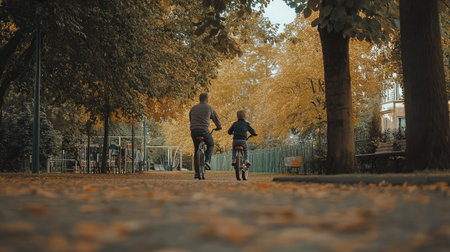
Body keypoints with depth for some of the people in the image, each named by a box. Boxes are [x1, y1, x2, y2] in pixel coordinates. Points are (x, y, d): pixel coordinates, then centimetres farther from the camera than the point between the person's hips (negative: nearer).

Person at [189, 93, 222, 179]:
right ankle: (207, 161, -1)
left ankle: (197, 173, 9)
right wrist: (219, 127, 37)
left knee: (196, 150, 13)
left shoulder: (193, 108, 18)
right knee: (210, 145, 23)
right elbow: (215, 118, 19)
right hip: (204, 131, -3)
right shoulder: (209, 107, 8)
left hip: (193, 131, 4)